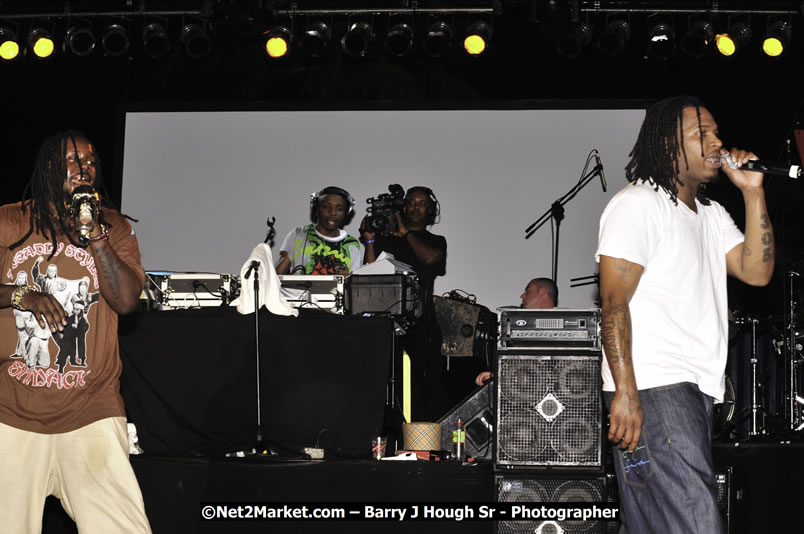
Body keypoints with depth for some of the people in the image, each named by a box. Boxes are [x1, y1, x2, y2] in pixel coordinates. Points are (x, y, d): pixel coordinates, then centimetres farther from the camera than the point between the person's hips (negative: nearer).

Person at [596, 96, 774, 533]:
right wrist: (624, 393, -21)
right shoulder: (638, 204, -5)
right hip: (652, 389, -9)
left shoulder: (712, 214, 23)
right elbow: (613, 303, -12)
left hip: (696, 390, 9)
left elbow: (756, 272, 11)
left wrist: (753, 193, 6)